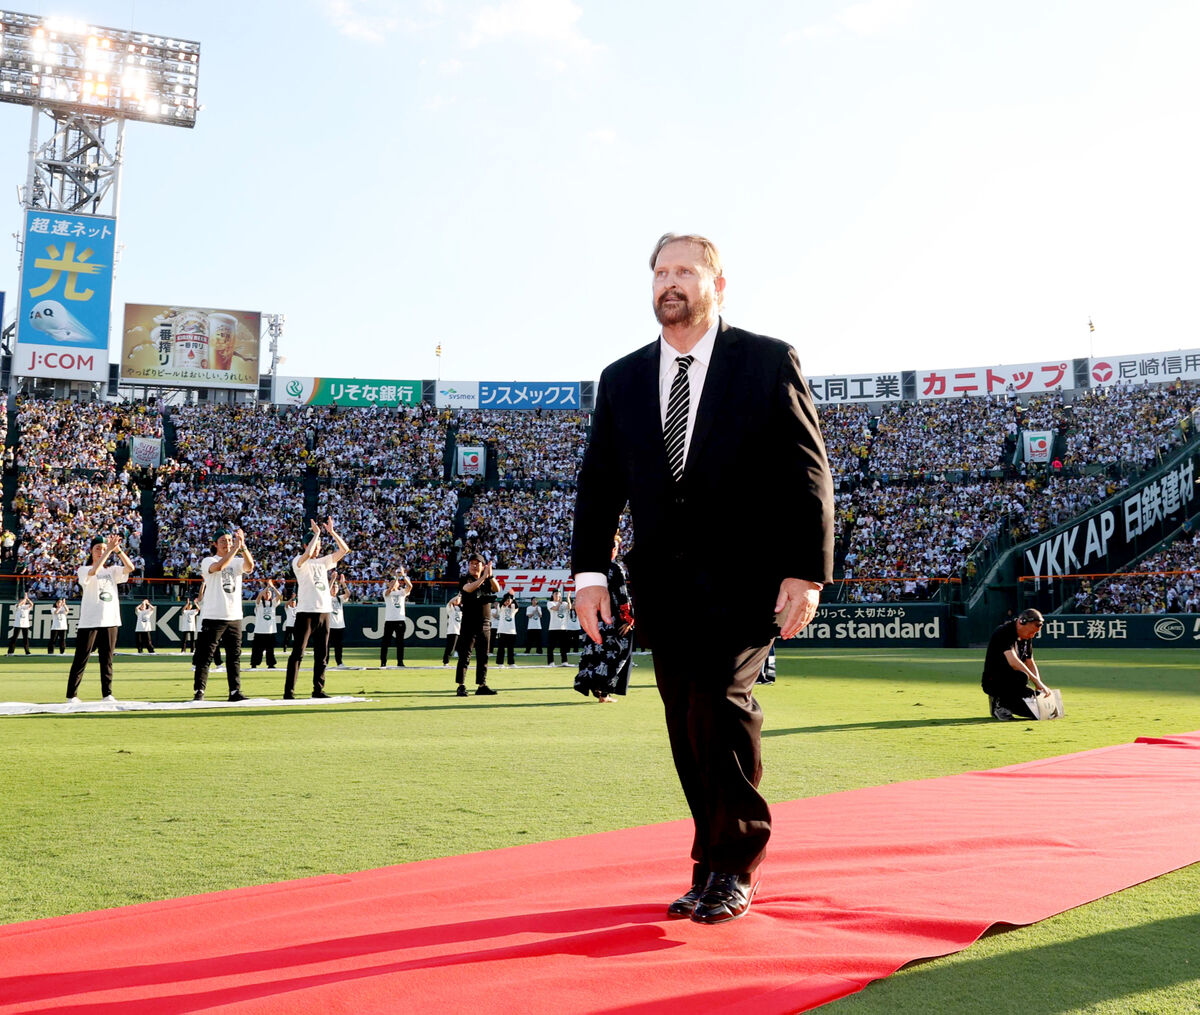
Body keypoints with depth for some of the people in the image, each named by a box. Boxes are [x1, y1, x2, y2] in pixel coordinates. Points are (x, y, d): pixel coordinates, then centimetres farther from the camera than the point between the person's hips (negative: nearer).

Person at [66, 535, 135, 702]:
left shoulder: (112, 570, 15)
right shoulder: (84, 570, 2)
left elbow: (130, 568, -2)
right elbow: (94, 571, -21)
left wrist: (118, 550, -14)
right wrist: (109, 550, -25)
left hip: (110, 621, 4)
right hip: (89, 622, -4)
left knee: (107, 660, 7)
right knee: (81, 660, -2)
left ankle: (107, 694, 11)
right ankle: (72, 695, 3)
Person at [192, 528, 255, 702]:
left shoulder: (237, 562, 11)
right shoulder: (208, 561, 0)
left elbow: (250, 566, -12)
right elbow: (219, 566, -24)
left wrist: (243, 546, -25)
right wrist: (236, 547, -26)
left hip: (234, 617, 4)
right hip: (213, 617, -4)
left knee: (234, 656, 7)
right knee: (205, 656, -1)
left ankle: (235, 691, 11)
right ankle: (199, 691, 3)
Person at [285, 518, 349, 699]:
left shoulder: (323, 561, 17)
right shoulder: (299, 561, -1)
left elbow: (344, 550, 14)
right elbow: (307, 554, -25)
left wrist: (331, 532, 5)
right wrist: (317, 533, -16)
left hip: (324, 612, 7)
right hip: (306, 611, -7)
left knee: (322, 654, 10)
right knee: (298, 653, -7)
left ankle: (318, 689, 17)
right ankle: (289, 691, -7)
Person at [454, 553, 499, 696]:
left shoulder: (487, 581, 13)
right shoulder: (464, 579, 1)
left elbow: (497, 589, -7)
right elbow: (469, 588, -22)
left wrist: (490, 575, -22)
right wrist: (484, 576, -26)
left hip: (485, 624, 5)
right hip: (468, 623, -5)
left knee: (483, 656, 7)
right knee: (465, 655, -6)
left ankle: (481, 685, 12)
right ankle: (461, 686, -5)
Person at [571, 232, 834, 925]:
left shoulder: (769, 361, 1)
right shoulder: (622, 379, 12)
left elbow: (808, 471, -2)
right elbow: (600, 480, 10)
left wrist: (808, 571, -10)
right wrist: (590, 571, -2)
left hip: (745, 572, -4)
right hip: (664, 579, 4)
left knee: (719, 694, -20)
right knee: (691, 729, 5)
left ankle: (731, 867, -4)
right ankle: (721, 867, 18)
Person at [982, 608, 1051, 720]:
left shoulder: (1027, 638, 8)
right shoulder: (1004, 633, -20)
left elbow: (1030, 663, 13)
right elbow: (1013, 662, -32)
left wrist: (1039, 686, -5)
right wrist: (1037, 681, -35)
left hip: (1012, 682, 9)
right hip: (993, 683, -9)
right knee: (1021, 677, -37)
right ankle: (999, 703, -14)